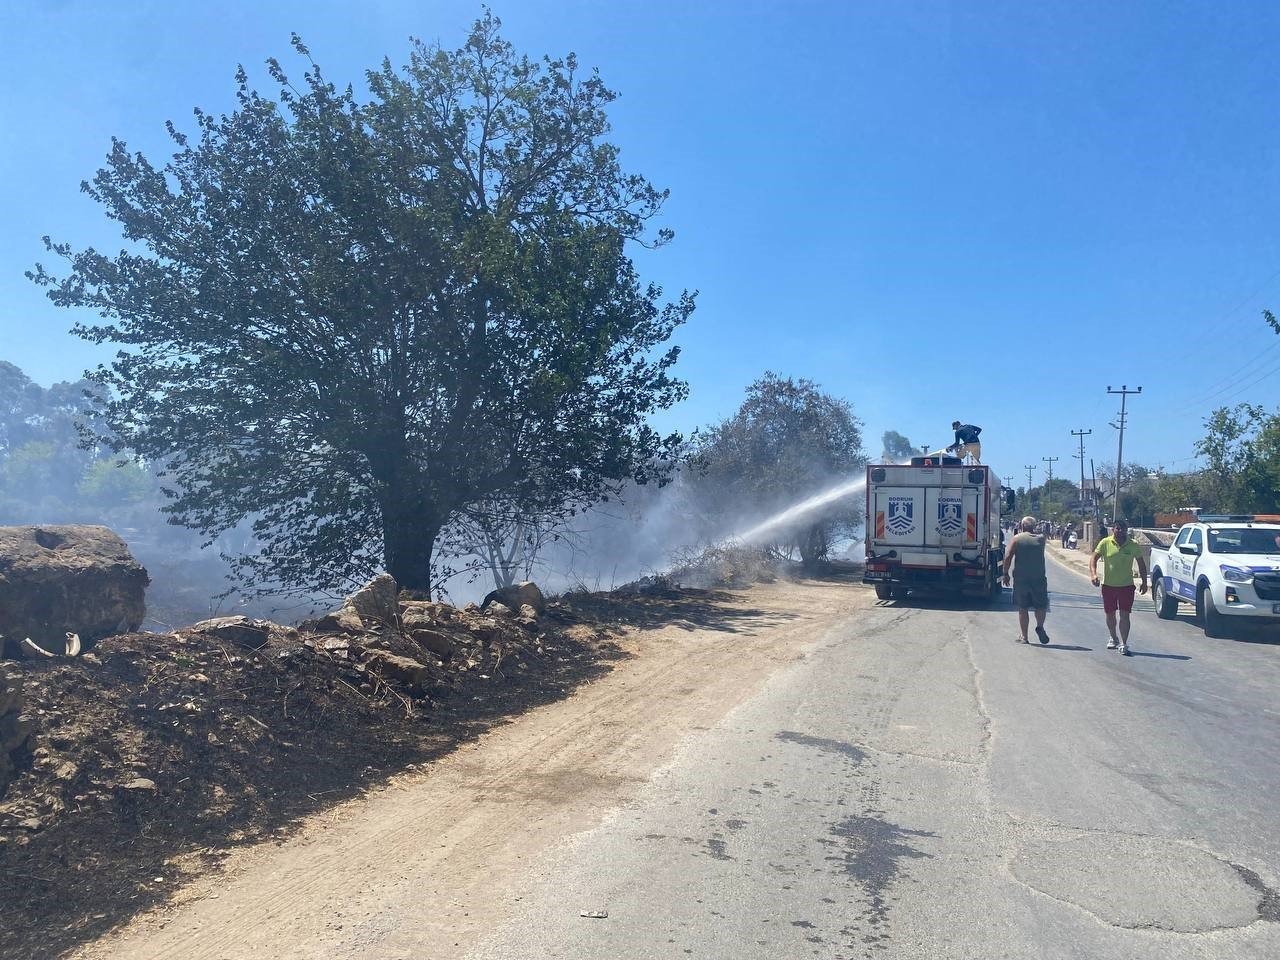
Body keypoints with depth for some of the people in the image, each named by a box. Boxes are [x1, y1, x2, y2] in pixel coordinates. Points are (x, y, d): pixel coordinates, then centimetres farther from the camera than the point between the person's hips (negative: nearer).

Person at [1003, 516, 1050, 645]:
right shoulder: (1041, 538, 4)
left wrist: (1006, 573, -3)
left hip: (1020, 579, -1)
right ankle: (1040, 627, 2)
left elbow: (1008, 556, -10)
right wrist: (1032, 531, 26)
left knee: (1022, 608, 5)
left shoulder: (1017, 539, -3)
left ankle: (1024, 636, 7)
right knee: (1041, 605, 18)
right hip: (1039, 578, 1)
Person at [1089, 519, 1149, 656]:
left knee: (1124, 615, -7)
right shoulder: (1105, 543, -4)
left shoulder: (1133, 546, -2)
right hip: (1108, 585, 1)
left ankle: (1124, 644, -4)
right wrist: (1093, 573, -18)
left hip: (1126, 585, -1)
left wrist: (1144, 582, 6)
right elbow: (1094, 558, -2)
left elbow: (1141, 564, 9)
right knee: (1110, 614, 13)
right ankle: (1114, 638, 34)